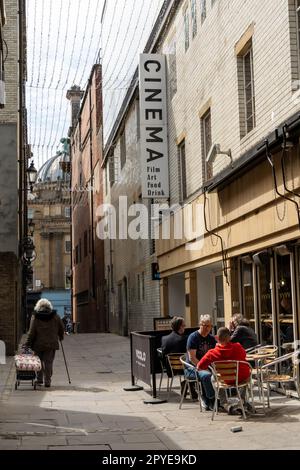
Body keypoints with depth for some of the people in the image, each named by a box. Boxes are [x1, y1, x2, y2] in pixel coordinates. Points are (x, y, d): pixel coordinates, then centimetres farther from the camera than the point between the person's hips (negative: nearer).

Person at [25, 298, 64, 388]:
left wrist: (28, 343, -3)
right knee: (48, 362, 4)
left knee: (39, 361, 14)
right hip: (51, 344, 1)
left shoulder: (35, 317, -5)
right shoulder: (55, 316, 1)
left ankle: (39, 379, 18)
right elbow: (61, 328, 9)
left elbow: (32, 332, -8)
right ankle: (47, 381, 2)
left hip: (38, 344, -1)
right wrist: (61, 336, 27)